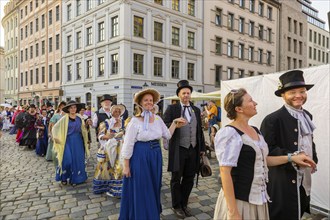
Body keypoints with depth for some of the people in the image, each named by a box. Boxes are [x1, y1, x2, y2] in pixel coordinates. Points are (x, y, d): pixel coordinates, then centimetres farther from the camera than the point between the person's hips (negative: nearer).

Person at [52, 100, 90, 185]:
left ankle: (75, 179, 19)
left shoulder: (79, 119, 5)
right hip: (68, 141, -3)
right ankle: (64, 178, 15)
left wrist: (86, 141, 10)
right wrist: (55, 137, -9)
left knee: (78, 160, 5)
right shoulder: (64, 118, -4)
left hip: (78, 142, 3)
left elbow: (83, 130, 14)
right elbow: (55, 127, -1)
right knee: (67, 160, -7)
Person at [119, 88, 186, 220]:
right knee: (140, 190, 7)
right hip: (140, 157, -5)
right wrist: (126, 166, -9)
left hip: (156, 156, 5)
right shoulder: (135, 121, -11)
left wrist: (175, 123, -1)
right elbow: (128, 145, -10)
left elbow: (167, 135, 9)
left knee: (154, 188, 19)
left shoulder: (158, 119, 4)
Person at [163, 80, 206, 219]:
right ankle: (176, 206, 28)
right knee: (176, 179, 9)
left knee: (189, 179, 13)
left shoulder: (196, 110, 11)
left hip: (193, 149, 4)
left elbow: (200, 130, 13)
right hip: (179, 149, -4)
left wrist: (202, 148, 12)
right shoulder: (172, 108, -3)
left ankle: (184, 204, 32)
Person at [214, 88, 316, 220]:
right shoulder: (229, 133, -20)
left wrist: (291, 158, 11)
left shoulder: (255, 130, 6)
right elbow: (225, 173, -22)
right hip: (239, 199, -8)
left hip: (258, 197, 8)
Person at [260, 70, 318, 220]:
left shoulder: (307, 116, 10)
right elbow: (266, 150, -20)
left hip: (304, 179, 8)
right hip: (283, 182, -8)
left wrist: (313, 160, 8)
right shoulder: (272, 120, -18)